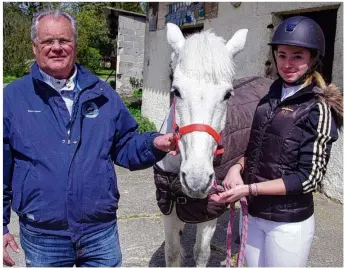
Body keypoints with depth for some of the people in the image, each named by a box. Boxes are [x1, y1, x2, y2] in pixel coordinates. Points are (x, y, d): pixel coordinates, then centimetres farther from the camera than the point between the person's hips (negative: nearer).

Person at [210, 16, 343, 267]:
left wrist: (248, 189, -21)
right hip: (252, 213, 5)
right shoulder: (270, 99, 3)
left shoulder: (318, 108, -13)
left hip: (289, 222, -5)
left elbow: (308, 178, -16)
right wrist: (239, 167, -7)